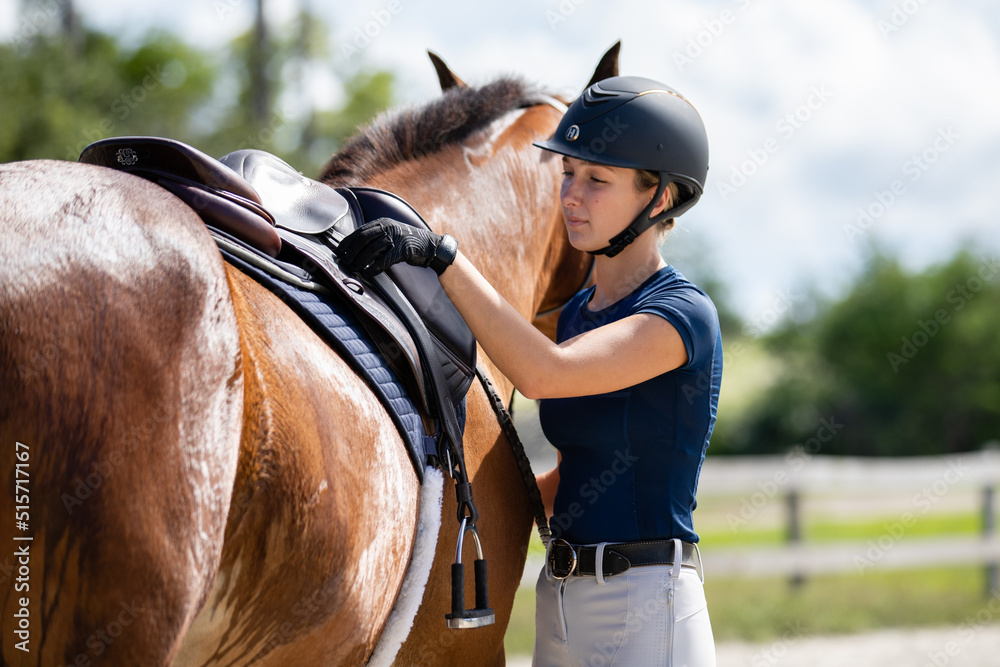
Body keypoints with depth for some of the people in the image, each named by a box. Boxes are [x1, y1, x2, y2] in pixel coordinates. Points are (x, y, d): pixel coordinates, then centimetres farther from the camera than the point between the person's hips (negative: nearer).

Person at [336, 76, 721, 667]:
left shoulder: (685, 314, -13)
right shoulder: (578, 312, 13)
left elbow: (543, 373, -28)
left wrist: (443, 255, -28)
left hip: (646, 616, -8)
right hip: (560, 603, 8)